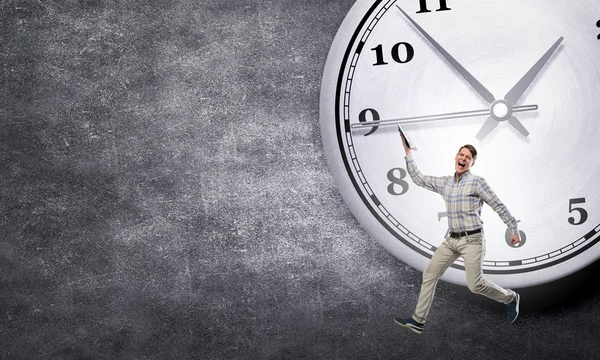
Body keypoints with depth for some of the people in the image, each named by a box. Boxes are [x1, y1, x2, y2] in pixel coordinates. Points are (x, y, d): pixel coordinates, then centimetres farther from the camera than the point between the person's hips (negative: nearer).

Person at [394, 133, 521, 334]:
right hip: (452, 240, 6)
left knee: (475, 285, -9)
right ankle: (418, 320, 6)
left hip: (472, 240, -6)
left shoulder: (477, 183, -7)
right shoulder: (445, 183, 10)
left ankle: (510, 298, 18)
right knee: (430, 274, 1)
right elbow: (418, 179, 15)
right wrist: (407, 151, 13)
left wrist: (514, 230, -4)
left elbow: (499, 207, -4)